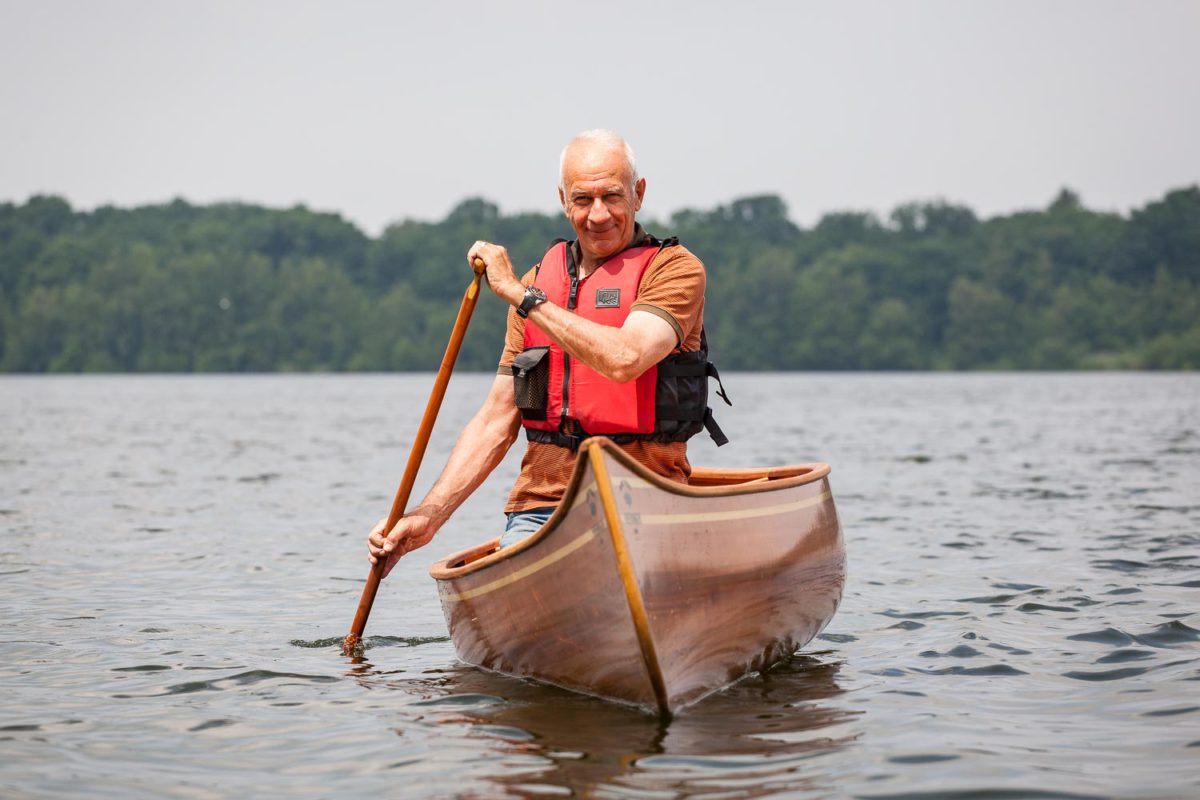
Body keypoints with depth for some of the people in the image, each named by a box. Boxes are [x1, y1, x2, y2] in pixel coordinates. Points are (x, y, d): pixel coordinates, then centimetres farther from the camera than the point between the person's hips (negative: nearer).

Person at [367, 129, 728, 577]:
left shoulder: (675, 269, 0)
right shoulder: (538, 282, 16)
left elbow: (625, 359, -20)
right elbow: (497, 421, 15)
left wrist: (518, 293, -13)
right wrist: (428, 517, 4)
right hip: (540, 511, 3)